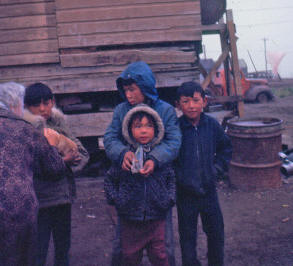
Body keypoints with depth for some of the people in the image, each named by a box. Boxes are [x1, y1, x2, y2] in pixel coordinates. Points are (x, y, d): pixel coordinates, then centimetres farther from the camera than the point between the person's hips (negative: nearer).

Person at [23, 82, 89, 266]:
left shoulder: (59, 124, 8)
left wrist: (70, 163, -10)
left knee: (63, 248, 18)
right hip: (40, 200, -5)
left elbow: (83, 154, 9)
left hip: (64, 196, 6)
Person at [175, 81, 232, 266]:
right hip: (185, 192, -3)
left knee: (216, 231, 16)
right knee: (187, 235, 10)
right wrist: (177, 175, -12)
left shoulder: (212, 125, -3)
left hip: (209, 189, 3)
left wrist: (216, 167, 3)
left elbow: (226, 148, 13)